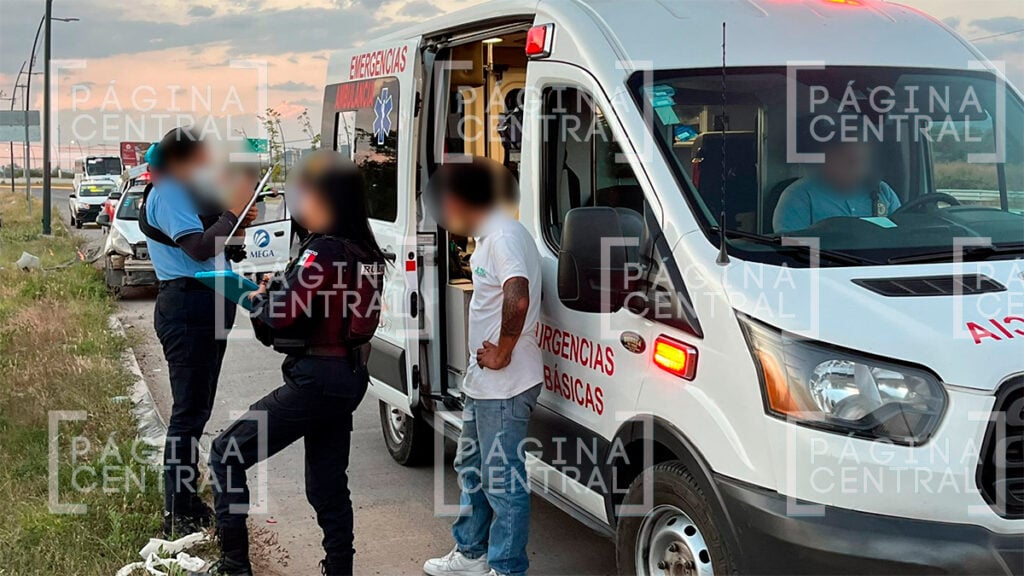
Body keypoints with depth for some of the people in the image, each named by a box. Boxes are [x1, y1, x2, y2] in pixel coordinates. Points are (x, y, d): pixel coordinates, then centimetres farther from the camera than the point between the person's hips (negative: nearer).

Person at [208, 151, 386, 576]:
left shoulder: (324, 251, -17)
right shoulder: (366, 253, 10)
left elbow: (282, 315, -20)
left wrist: (259, 298, 0)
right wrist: (278, 291, 4)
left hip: (315, 379, -9)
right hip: (350, 377, 9)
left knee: (227, 455, 2)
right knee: (328, 484, 17)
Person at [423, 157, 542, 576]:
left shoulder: (503, 237, -20)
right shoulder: (489, 236, 13)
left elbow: (517, 299, -35)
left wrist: (502, 354, -25)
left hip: (505, 387, -11)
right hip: (483, 384, 11)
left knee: (504, 480, -1)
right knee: (471, 468, 22)